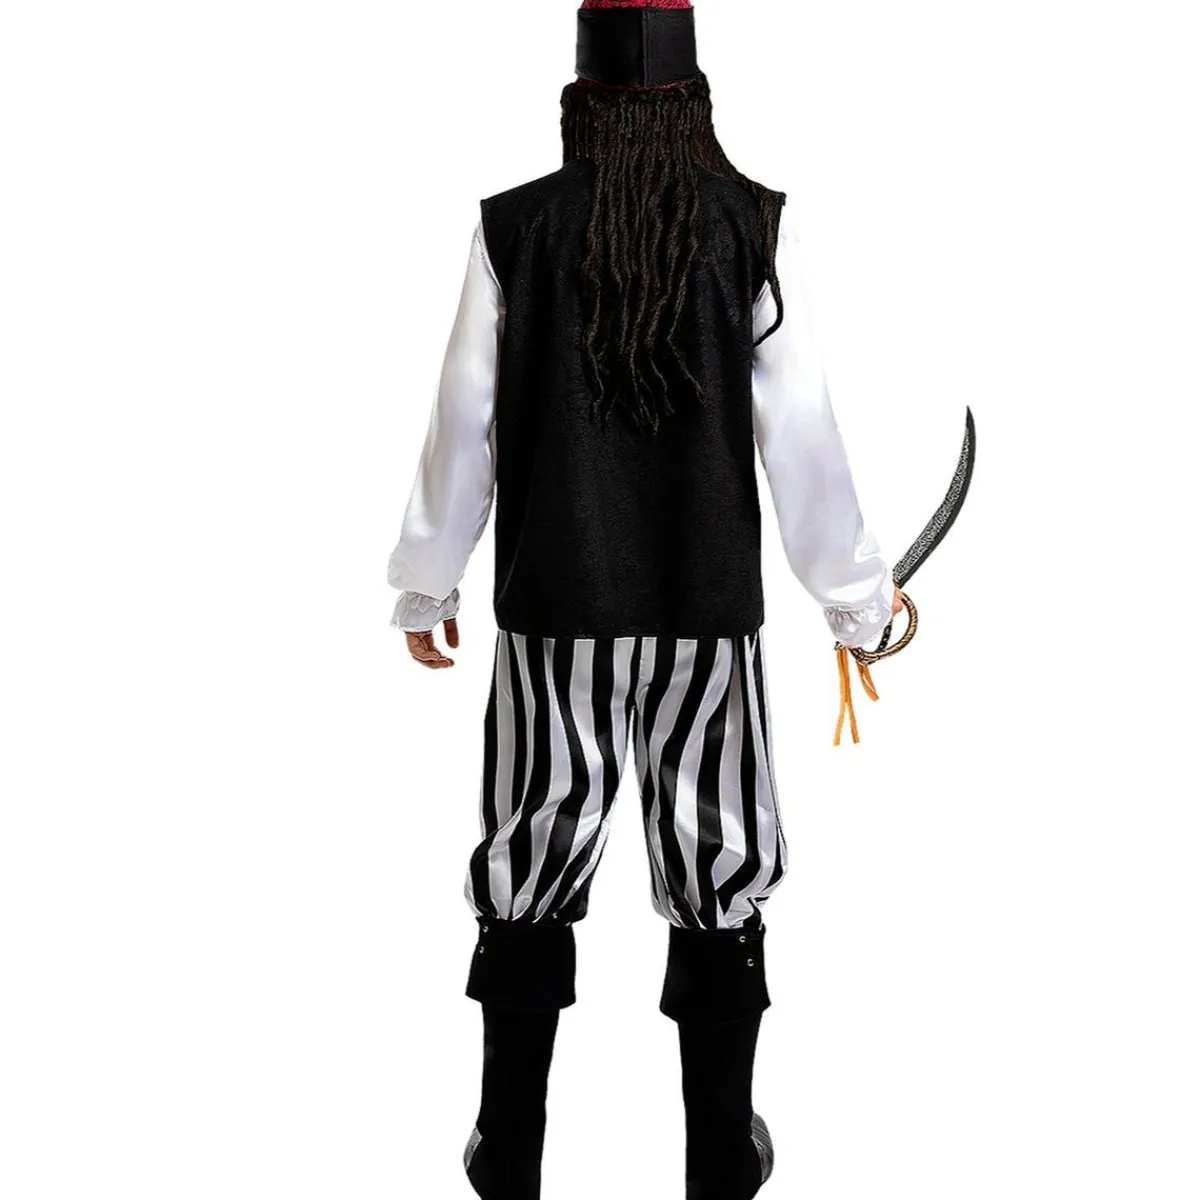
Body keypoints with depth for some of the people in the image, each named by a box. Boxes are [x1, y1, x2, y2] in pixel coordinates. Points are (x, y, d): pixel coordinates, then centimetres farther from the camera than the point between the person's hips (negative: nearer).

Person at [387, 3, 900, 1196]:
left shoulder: (515, 226, -2)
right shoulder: (754, 225, -4)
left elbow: (462, 428, 1)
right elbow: (800, 435, -3)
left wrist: (425, 582, 15)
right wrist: (856, 591, 10)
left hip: (554, 608, 1)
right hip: (708, 608, 0)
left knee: (532, 871, 13)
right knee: (720, 877, 12)